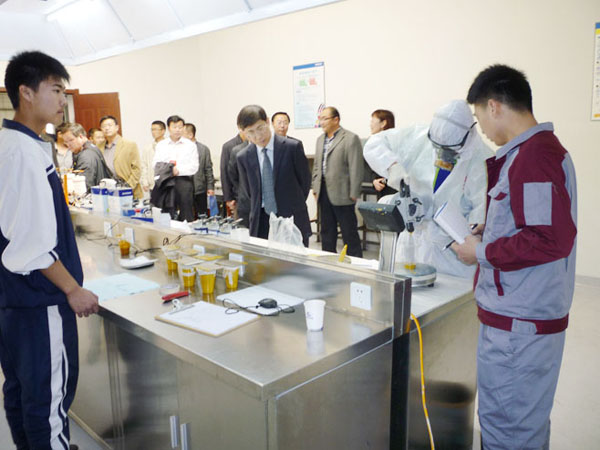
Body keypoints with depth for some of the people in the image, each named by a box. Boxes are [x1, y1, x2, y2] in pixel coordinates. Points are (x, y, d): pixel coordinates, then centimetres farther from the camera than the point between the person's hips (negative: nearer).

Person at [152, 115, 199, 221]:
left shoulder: (190, 145, 8)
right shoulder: (161, 145, 14)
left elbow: (194, 167, -1)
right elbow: (155, 164, 5)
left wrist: (179, 170, -14)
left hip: (184, 181, -2)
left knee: (186, 215, -2)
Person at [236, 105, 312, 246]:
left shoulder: (293, 147, -8)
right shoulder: (243, 157, 1)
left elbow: (305, 179, 2)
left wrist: (294, 206, 9)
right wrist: (261, 208, 13)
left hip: (292, 219, -2)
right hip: (261, 223, 3)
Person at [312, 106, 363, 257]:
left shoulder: (351, 139, -9)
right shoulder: (320, 139, 15)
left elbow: (356, 168, -12)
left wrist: (353, 194, -15)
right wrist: (315, 188, 12)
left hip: (341, 193, -7)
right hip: (324, 193, 7)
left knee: (349, 233, -1)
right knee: (327, 232, 15)